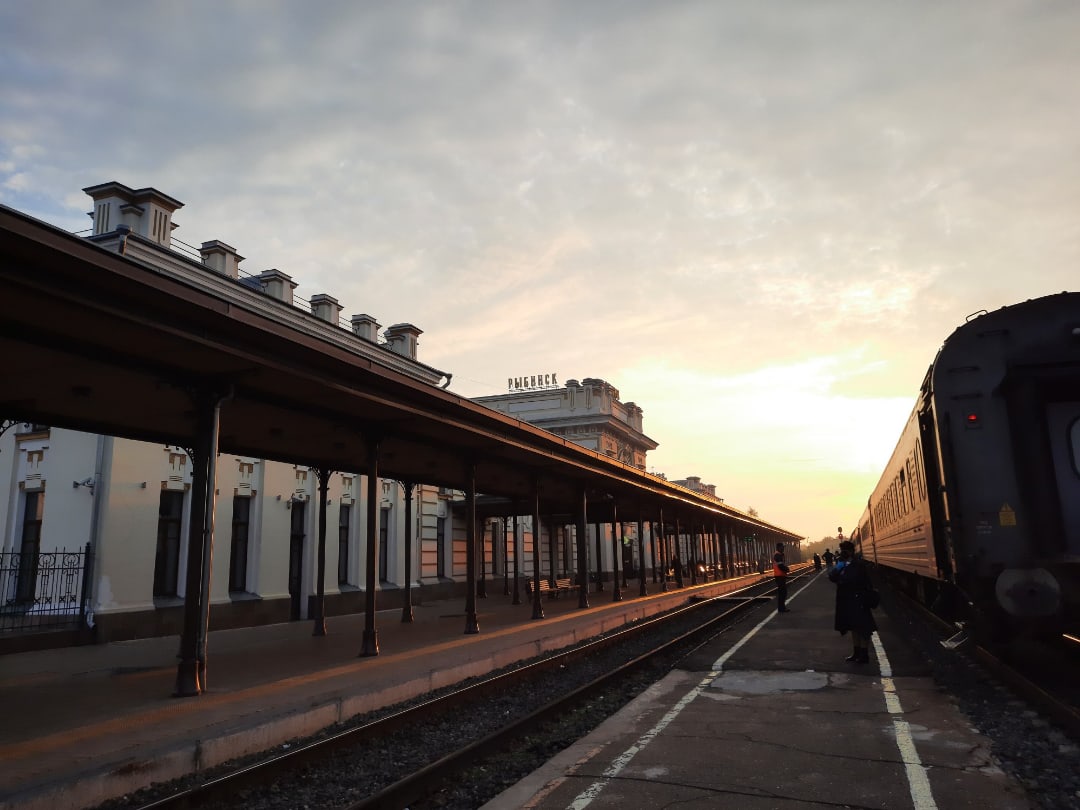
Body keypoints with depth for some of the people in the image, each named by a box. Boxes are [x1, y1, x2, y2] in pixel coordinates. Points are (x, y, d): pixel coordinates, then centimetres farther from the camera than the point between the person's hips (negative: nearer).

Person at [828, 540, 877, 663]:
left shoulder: (858, 565, -16)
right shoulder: (842, 563, 8)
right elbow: (832, 577, 3)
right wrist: (837, 568, -14)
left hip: (858, 601, -8)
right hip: (846, 600, 8)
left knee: (862, 627, 1)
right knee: (854, 627, 16)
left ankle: (864, 655, 8)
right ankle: (856, 653, 26)